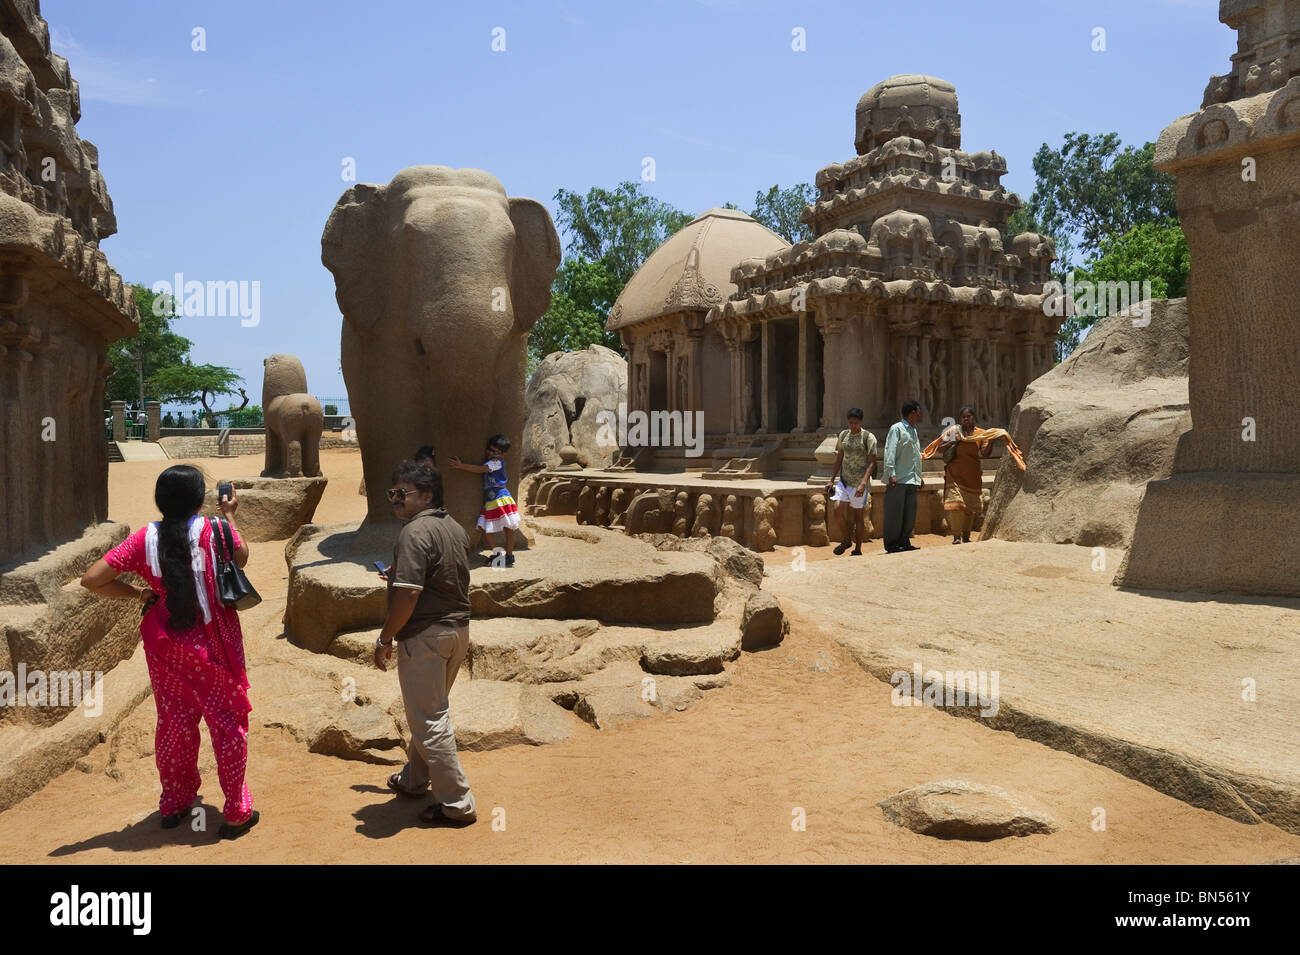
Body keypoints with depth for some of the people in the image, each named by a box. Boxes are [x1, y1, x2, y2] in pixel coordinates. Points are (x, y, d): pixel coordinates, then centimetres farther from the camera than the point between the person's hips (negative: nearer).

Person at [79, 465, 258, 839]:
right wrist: (229, 515, 15)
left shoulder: (145, 538, -8)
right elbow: (242, 557, 5)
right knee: (228, 722, 9)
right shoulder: (213, 530, -14)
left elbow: (92, 579, -12)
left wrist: (138, 594, 1)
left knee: (174, 722, 19)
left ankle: (173, 804, 34)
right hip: (213, 645, -3)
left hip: (167, 645, 3)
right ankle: (236, 812, 15)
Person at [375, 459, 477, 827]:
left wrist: (385, 639, -15)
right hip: (458, 629, 10)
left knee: (428, 720, -1)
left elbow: (408, 594, -25)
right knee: (428, 710, 23)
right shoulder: (454, 528, 10)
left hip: (425, 635, -10)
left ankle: (457, 804, 4)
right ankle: (414, 779, 39)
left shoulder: (415, 532, -19)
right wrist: (399, 573, 19)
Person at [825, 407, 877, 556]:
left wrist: (863, 483, -23)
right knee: (839, 507, -13)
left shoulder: (868, 437, -8)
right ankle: (847, 539, 10)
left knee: (857, 515, 2)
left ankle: (858, 550, 14)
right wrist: (832, 480, 14)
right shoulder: (843, 435, 7)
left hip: (859, 482, -4)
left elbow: (872, 463, -12)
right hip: (844, 479, 4)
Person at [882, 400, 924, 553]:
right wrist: (891, 473, -22)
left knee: (910, 513, 8)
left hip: (911, 479, 8)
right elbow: (890, 452, -14)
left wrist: (919, 477, 23)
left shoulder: (913, 430, 20)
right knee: (895, 513, -4)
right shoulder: (896, 429, -6)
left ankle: (904, 542, 16)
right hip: (898, 479, -8)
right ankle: (891, 545, 1)